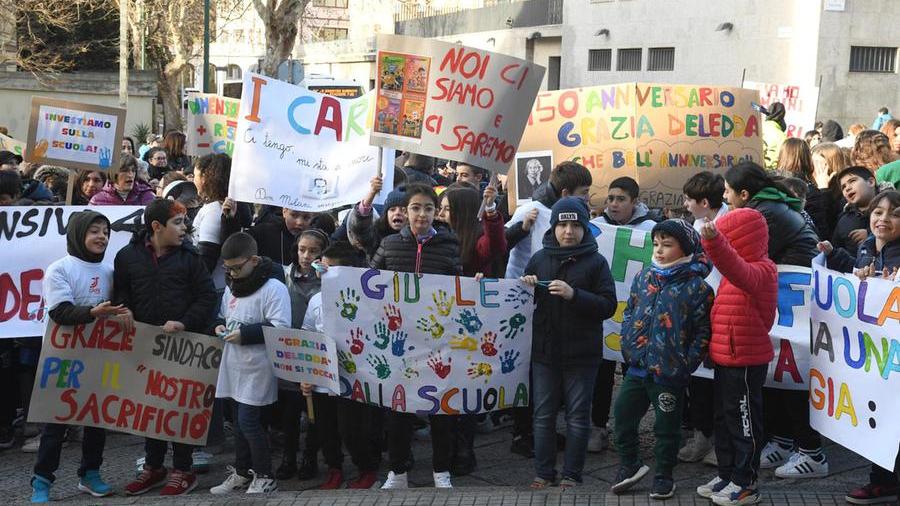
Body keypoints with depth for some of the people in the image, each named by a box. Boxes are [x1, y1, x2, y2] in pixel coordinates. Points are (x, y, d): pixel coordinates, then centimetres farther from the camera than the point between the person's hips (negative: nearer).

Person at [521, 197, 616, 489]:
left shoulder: (595, 262, -3)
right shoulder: (540, 259, 7)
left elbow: (608, 305, -10)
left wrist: (573, 294, -22)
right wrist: (525, 288, -6)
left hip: (581, 354, -3)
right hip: (544, 351, 3)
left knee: (578, 416, 4)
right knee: (543, 414, 8)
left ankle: (572, 475, 12)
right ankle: (543, 473, 17)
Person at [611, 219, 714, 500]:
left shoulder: (696, 287, -9)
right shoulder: (644, 278, 6)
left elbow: (703, 331, -8)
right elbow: (629, 313, 16)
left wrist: (687, 365, -12)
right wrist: (627, 346, 6)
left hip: (670, 374, -5)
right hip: (637, 367, 5)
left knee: (666, 426, 8)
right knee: (623, 414, 12)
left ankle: (664, 475, 24)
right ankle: (629, 464, 32)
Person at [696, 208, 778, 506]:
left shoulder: (760, 271, -17)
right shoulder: (738, 271, 15)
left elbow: (740, 272, -39)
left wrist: (713, 242, -55)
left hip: (746, 361, -10)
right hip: (725, 358, 10)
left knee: (743, 421, -1)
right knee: (724, 418, 16)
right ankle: (726, 474, 27)